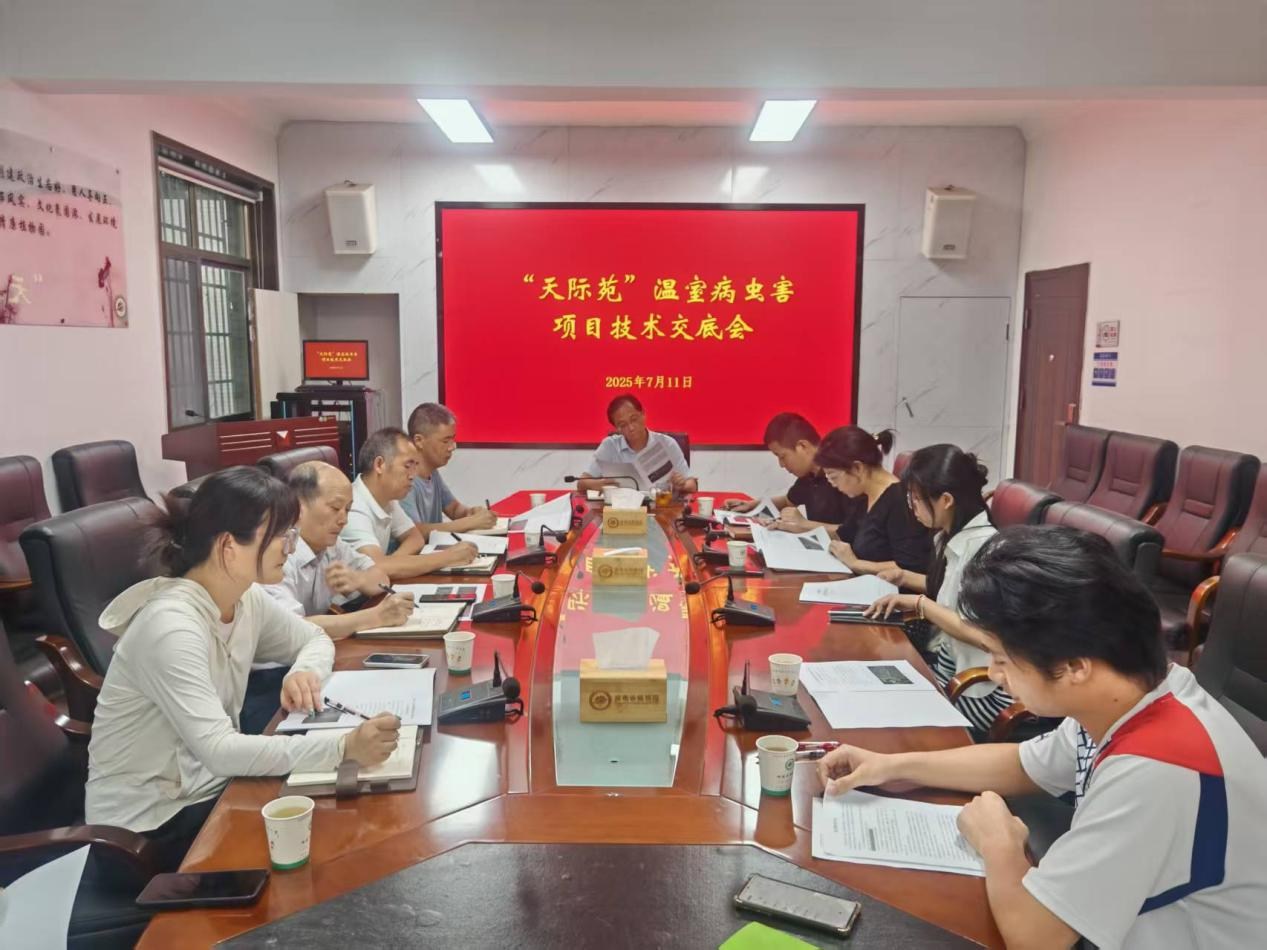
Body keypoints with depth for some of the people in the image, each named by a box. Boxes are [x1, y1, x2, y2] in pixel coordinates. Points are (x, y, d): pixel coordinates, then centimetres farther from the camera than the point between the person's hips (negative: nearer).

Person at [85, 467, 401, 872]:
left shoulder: (247, 599, -4)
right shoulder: (170, 626, -28)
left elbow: (315, 638, 13)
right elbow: (218, 750, -35)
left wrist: (305, 671, -12)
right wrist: (344, 747, -43)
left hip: (209, 788, 7)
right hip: (148, 825, -7)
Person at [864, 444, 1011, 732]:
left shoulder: (983, 546, -23)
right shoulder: (952, 537, 4)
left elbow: (984, 634, -28)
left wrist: (918, 604, -20)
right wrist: (906, 578, 13)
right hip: (949, 661, 8)